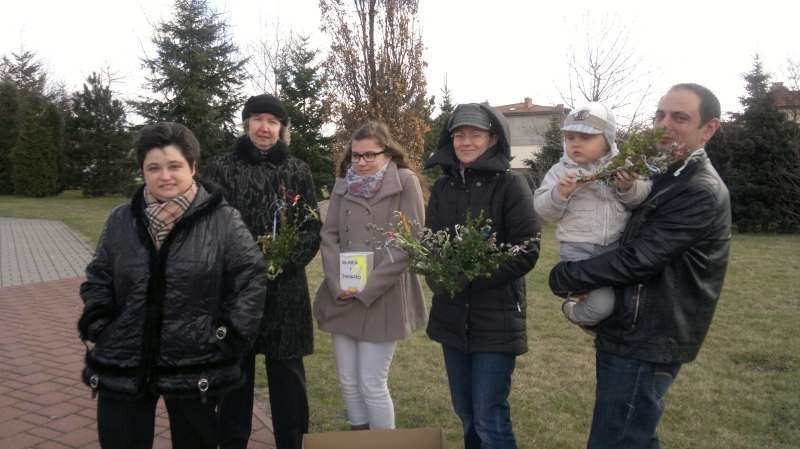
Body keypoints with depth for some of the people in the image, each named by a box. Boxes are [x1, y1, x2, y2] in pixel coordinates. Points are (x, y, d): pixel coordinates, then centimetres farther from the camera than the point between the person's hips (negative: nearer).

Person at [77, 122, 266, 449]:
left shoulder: (222, 219, -9)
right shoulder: (121, 220, 2)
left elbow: (250, 276, -5)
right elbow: (98, 278, 12)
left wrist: (232, 334, -10)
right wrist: (97, 326, -1)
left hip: (195, 367, -2)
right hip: (123, 364, 3)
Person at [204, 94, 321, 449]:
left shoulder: (298, 171, 6)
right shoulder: (221, 168, 3)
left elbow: (313, 229, 3)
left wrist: (284, 261, -13)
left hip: (286, 290, 1)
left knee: (287, 377, 8)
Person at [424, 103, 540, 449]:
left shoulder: (511, 185, -7)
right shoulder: (442, 187, 8)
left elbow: (527, 250, -12)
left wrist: (474, 277, -21)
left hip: (496, 317, -5)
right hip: (451, 316, 5)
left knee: (490, 420, 0)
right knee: (465, 413, 17)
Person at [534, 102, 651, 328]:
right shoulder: (560, 171, -1)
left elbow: (643, 198, 2)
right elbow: (542, 211, -4)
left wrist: (629, 188, -18)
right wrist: (559, 193, -21)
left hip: (618, 244, 4)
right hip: (578, 248, -3)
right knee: (602, 304, -15)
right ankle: (577, 314, 19)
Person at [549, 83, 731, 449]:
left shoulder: (701, 192, -19)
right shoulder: (660, 174, 12)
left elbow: (636, 259, -23)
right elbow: (624, 241, 18)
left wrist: (563, 277, -14)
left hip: (647, 342, -9)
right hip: (631, 332, 9)